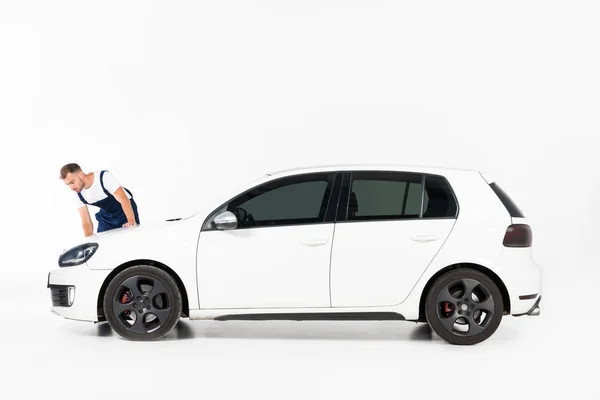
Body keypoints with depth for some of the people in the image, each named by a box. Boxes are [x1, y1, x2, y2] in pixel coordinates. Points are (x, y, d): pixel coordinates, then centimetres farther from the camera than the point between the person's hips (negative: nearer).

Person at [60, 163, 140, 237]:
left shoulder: (104, 177, -30)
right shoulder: (79, 194, -12)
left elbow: (123, 199, -36)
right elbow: (86, 222, -8)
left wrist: (131, 221, -49)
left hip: (127, 211, -5)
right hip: (106, 217, 5)